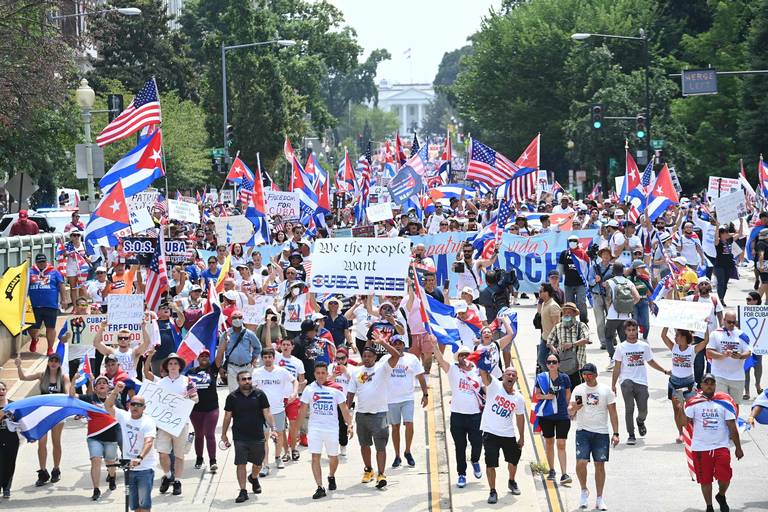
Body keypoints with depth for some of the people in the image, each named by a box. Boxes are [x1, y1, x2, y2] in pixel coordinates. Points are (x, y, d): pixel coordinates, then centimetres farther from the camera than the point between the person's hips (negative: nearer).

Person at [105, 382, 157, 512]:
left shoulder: (148, 422, -13)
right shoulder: (124, 417, 4)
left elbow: (149, 442, -26)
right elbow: (108, 406, 1)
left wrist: (140, 458, -43)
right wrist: (116, 391, -15)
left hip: (145, 468, -5)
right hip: (128, 467, 5)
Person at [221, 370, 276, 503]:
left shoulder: (259, 394, 0)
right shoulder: (232, 397, 0)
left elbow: (267, 413, 2)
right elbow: (227, 417, 6)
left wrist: (272, 429, -9)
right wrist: (224, 435, 6)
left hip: (257, 436, 1)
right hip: (240, 437, -1)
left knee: (258, 462, 15)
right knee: (241, 464, -5)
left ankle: (254, 478, 47)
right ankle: (243, 492, 1)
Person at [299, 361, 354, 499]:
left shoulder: (335, 389, -1)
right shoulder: (309, 389, 2)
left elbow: (344, 408, 1)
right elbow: (303, 410, 8)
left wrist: (349, 424, -9)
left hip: (332, 428, 0)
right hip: (315, 428, 0)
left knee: (333, 457, 12)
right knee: (315, 457, -10)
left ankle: (331, 476, 42)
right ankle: (320, 488, -11)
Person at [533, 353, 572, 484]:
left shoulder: (564, 378, -2)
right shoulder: (541, 378, -2)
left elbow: (568, 395, 9)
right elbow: (536, 395, 4)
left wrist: (564, 407, 7)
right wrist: (546, 396, -14)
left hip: (562, 416, -1)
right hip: (546, 415, 2)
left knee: (561, 444, -7)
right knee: (549, 443, 14)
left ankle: (564, 474, -9)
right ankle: (551, 470, 29)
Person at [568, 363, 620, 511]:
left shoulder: (606, 390, 3)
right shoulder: (578, 390, 3)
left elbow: (613, 412, 5)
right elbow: (570, 411, 1)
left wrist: (615, 433, -1)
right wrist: (574, 408, -24)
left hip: (601, 432, 0)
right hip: (583, 431, 0)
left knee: (600, 465, 3)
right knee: (581, 463, -13)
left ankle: (599, 499, 12)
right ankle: (584, 490, 12)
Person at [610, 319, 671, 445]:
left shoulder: (644, 346, 9)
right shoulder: (621, 347, 3)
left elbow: (651, 362, 21)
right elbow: (617, 368, 5)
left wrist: (665, 371, 17)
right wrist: (613, 385, 1)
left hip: (641, 382, 2)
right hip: (627, 380, -2)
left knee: (643, 410, 1)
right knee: (629, 408, -13)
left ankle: (640, 421, 37)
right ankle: (631, 435, -6)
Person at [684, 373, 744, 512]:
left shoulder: (724, 402, 5)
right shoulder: (694, 403, 2)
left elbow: (732, 427, 7)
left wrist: (738, 448, 8)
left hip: (721, 447, 0)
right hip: (700, 448, 0)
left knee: (725, 478, -10)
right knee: (705, 480, 6)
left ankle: (721, 496, 22)